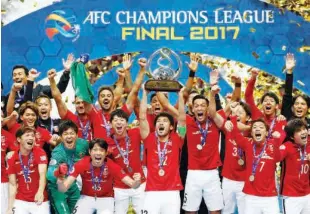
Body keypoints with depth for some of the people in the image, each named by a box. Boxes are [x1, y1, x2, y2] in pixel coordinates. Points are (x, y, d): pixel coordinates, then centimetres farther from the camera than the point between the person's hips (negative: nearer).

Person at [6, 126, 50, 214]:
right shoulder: (12, 159, 1)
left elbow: (42, 174, -19)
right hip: (20, 201, 2)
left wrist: (40, 192, -37)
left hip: (40, 201, -1)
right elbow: (12, 185, 4)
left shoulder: (40, 153, -6)